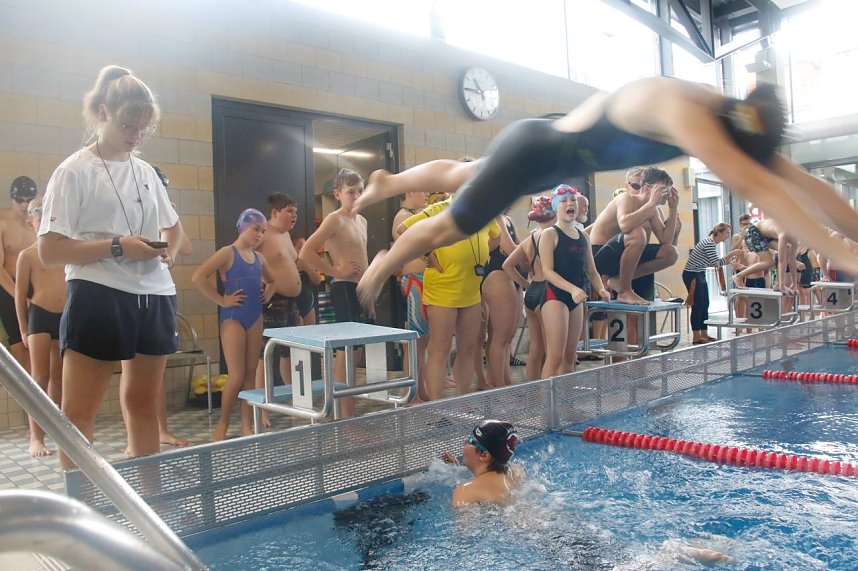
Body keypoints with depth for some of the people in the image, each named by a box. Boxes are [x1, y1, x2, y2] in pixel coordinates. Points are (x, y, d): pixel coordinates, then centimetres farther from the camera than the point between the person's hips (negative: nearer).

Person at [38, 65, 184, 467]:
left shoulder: (145, 171, 14)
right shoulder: (75, 172, -4)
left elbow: (173, 226, 26)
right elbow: (49, 250, -9)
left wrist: (169, 250, 3)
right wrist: (117, 247, -18)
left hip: (154, 296, 6)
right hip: (99, 297, -6)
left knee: (143, 401, 14)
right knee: (78, 412, -1)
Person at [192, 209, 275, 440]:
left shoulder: (259, 257, 11)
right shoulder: (228, 253, -9)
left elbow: (271, 280, 30)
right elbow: (198, 278, -20)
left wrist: (267, 294, 10)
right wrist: (221, 300, -16)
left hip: (255, 317, 7)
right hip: (233, 318, -7)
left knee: (251, 374, 8)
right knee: (236, 376, -6)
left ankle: (247, 426, 16)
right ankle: (222, 425, 12)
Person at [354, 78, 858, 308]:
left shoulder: (733, 119, -11)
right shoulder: (683, 110, -38)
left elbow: (799, 182, -10)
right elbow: (754, 187, -46)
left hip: (554, 150, 8)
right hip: (531, 151, -8)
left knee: (458, 177, 28)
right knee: (453, 226, 8)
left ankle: (385, 183, 53)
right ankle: (382, 266, 34)